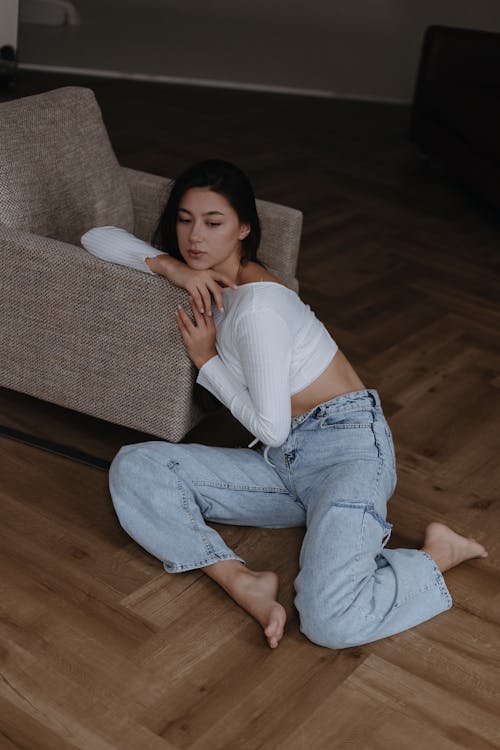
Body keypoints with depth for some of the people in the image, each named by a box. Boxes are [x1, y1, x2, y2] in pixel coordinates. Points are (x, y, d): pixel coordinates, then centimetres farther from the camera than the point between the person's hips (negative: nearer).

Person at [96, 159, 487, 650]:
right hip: (285, 462, 8)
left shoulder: (258, 306, -16)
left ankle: (437, 554, -2)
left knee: (329, 621, -30)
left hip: (346, 447, -8)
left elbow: (270, 427, -14)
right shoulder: (212, 281, 9)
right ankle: (245, 583, -19)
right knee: (133, 468, -12)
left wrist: (205, 360, -5)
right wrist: (169, 266, -6)